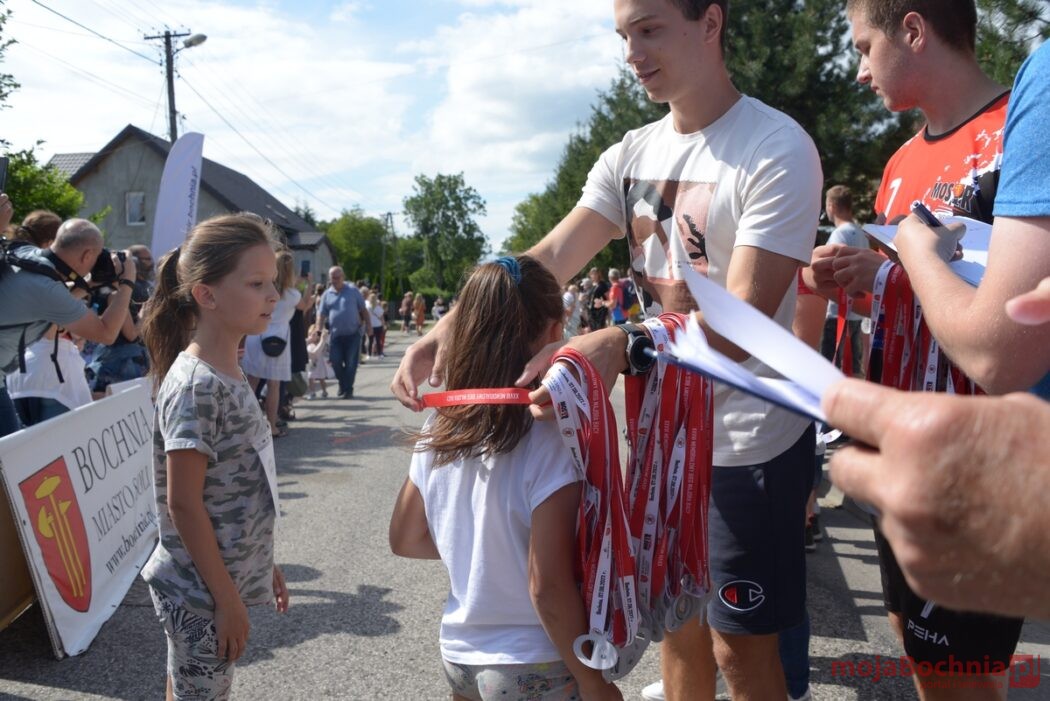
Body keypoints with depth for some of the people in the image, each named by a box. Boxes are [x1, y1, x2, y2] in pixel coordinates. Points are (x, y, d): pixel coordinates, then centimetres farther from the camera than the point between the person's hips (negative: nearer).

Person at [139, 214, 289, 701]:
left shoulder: (228, 375, 4)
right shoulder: (195, 385, -22)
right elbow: (183, 503, -22)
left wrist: (262, 564, 16)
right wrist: (227, 599, -18)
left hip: (228, 579, 8)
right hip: (200, 593, -8)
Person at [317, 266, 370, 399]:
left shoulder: (352, 290, 3)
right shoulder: (327, 294, 7)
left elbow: (363, 309, 5)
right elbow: (321, 314, 5)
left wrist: (368, 324, -4)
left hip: (353, 334, -2)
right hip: (335, 334, 2)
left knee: (351, 363, -2)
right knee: (335, 362, 2)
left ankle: (348, 389, 9)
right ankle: (343, 385, 24)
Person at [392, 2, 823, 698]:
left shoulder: (778, 149, -17)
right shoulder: (632, 154, 4)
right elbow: (548, 261, -5)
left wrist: (622, 346, -41)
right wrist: (453, 327, -21)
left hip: (749, 440, -6)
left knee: (740, 642, 9)